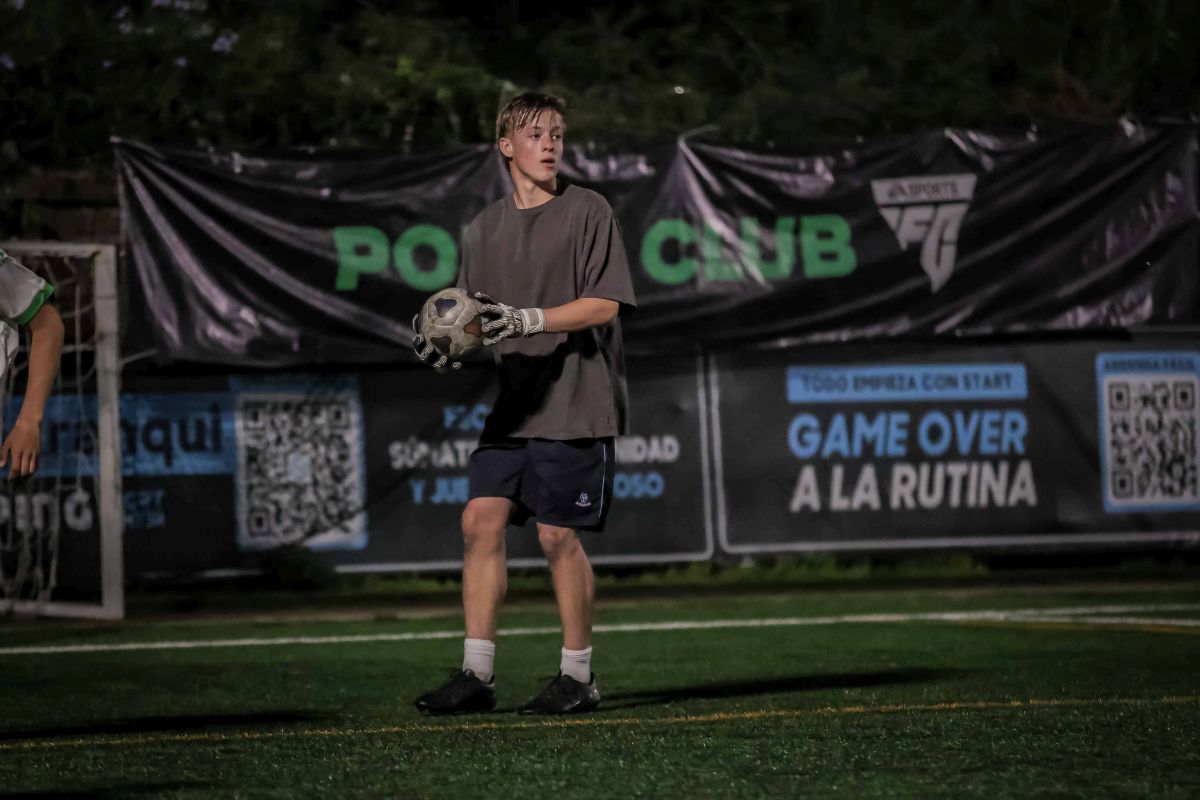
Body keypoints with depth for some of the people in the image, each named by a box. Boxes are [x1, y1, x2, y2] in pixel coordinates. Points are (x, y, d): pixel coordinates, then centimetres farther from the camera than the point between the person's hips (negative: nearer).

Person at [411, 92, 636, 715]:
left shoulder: (587, 212, -3)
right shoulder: (486, 228, 14)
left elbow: (605, 303, -10)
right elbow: (478, 314, 19)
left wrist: (528, 319, -20)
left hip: (575, 404, -5)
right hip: (511, 405, 5)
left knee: (558, 535, -5)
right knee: (481, 520, -4)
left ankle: (578, 677, 7)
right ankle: (476, 675, 0)